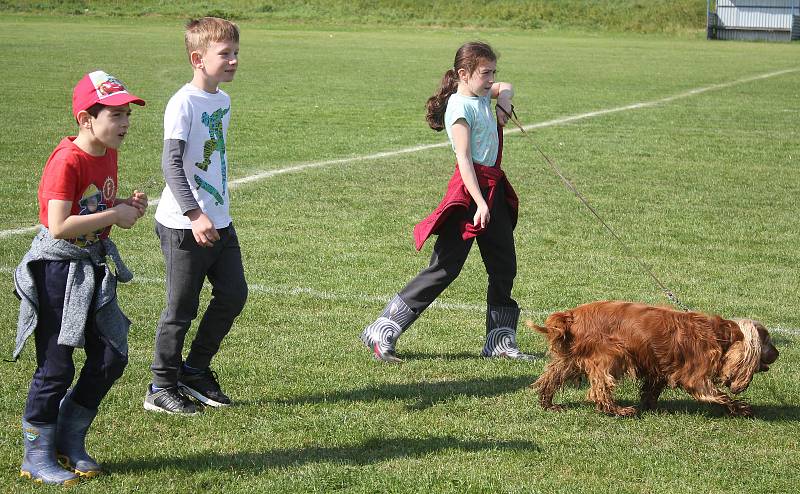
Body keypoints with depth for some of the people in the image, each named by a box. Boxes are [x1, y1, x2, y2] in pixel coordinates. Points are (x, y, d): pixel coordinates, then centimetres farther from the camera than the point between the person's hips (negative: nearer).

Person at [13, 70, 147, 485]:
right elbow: (59, 226, -28)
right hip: (58, 269, -8)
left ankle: (69, 440, 24)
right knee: (57, 366, -1)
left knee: (111, 357, 8)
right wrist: (115, 215, -22)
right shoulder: (67, 161, -21)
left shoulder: (108, 155, 5)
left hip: (94, 269, 8)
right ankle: (37, 455, 14)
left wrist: (128, 206, -1)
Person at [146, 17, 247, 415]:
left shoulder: (222, 101, 10)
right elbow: (171, 163, -24)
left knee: (233, 295, 10)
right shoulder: (183, 103, -16)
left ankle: (196, 370, 25)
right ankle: (162, 388, 13)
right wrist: (195, 215, -32)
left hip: (219, 222, 8)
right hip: (184, 227, -8)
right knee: (182, 308, 0)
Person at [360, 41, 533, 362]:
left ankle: (500, 341, 23)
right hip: (469, 190, -9)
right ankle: (382, 332, -7)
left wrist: (504, 104, 10)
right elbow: (464, 158, -21)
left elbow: (506, 88, 34)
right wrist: (480, 203, -27)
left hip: (493, 186, 9)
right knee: (446, 267, -10)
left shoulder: (481, 95, 11)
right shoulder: (460, 107, -14)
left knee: (504, 267, 12)